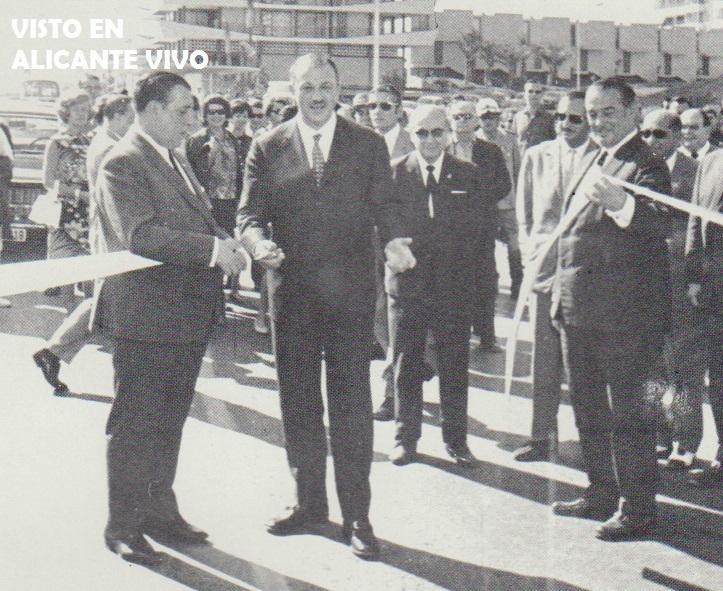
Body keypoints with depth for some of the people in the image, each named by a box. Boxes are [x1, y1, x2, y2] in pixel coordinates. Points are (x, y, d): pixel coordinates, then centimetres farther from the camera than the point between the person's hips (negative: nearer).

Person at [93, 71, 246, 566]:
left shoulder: (177, 159, 17)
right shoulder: (122, 163, -14)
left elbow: (198, 223, 22)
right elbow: (139, 234, -25)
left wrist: (226, 245, 1)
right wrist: (213, 248, -26)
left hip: (188, 314, 9)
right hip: (144, 315, -9)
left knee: (170, 420, 17)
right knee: (134, 423, 1)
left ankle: (160, 511, 29)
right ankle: (124, 525, 11)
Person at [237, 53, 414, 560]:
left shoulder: (368, 145, 6)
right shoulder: (267, 149, 6)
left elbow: (385, 205, 4)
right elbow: (250, 213, 2)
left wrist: (394, 240, -18)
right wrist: (258, 243, -20)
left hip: (350, 290, -2)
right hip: (292, 290, 2)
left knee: (351, 401, -1)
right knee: (298, 401, 11)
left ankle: (357, 515, 7)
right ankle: (309, 502, 27)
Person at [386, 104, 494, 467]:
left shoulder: (469, 175, 6)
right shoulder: (394, 173, 3)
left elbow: (485, 224, 6)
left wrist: (464, 257, -3)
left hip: (455, 284, 1)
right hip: (408, 281, 0)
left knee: (455, 365, 6)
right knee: (406, 364, 7)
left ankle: (455, 438, 18)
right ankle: (405, 437, 19)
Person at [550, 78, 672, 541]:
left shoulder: (645, 165, -13)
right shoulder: (592, 161, 15)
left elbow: (661, 223, -31)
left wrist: (621, 204, -49)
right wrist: (560, 283, 18)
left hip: (624, 312, -9)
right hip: (578, 309, 9)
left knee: (626, 411, -1)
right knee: (589, 407, 18)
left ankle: (637, 509, 10)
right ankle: (602, 493, 31)